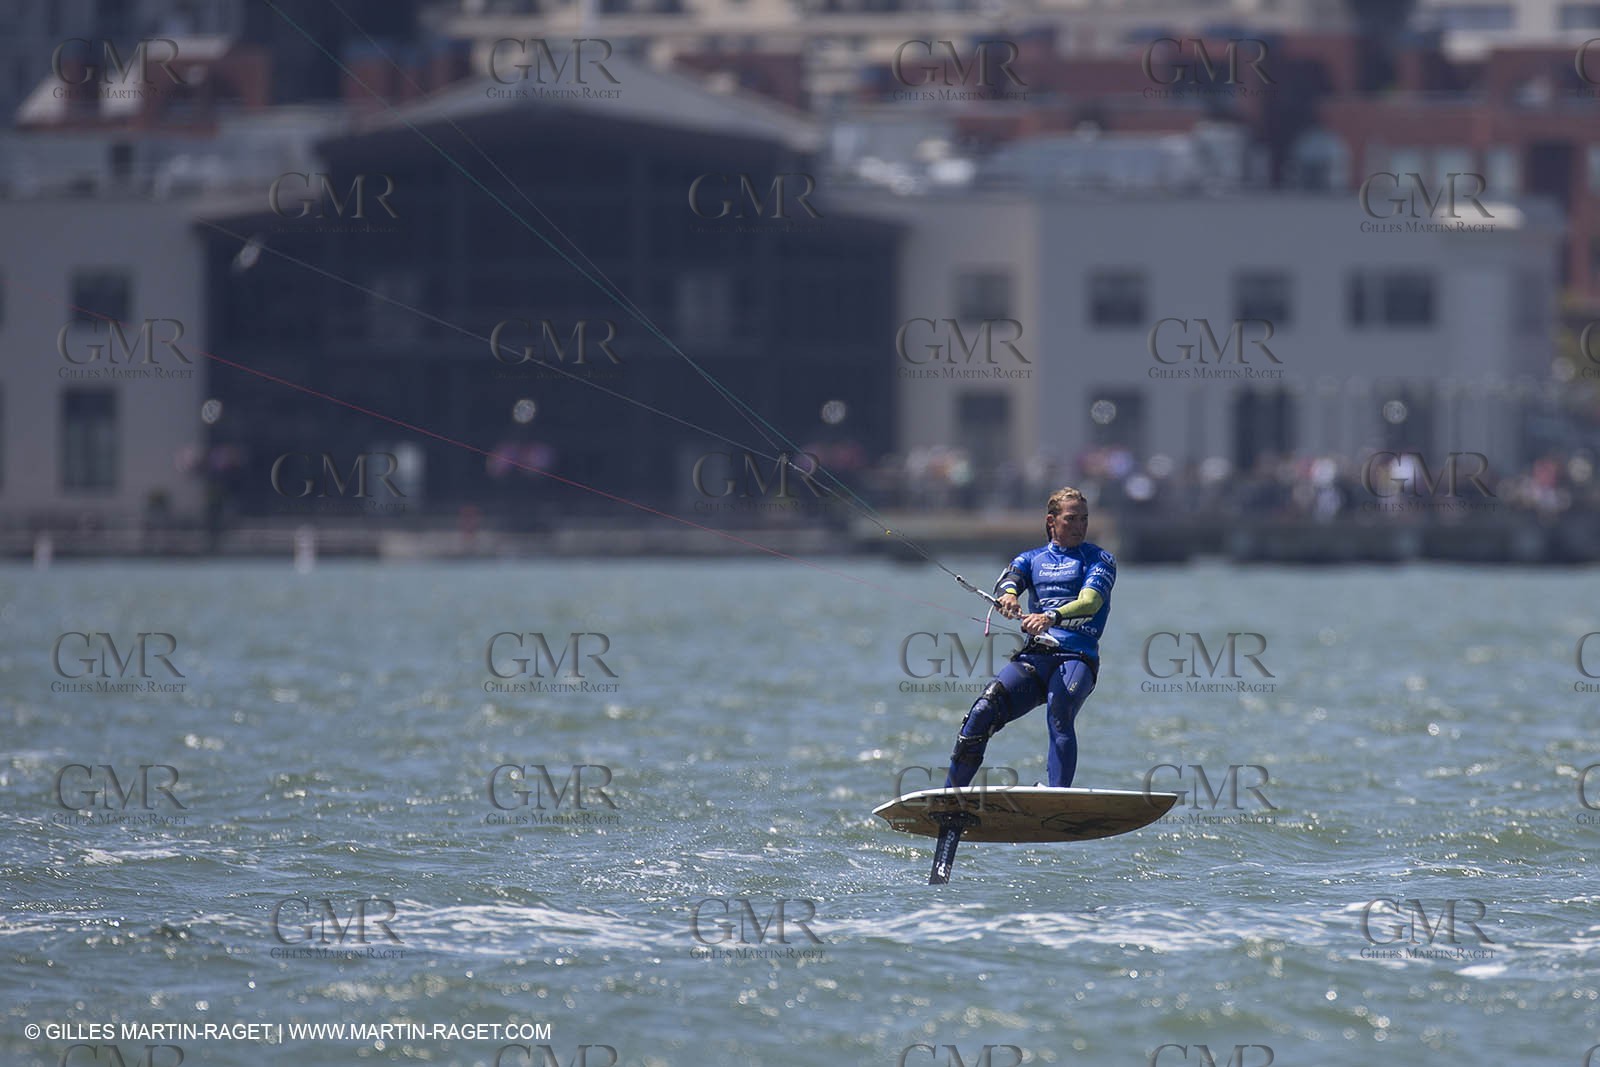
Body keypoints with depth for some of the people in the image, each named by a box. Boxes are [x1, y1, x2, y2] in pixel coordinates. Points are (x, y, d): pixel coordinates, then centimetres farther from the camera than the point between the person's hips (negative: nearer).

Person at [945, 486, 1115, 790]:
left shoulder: (1099, 560, 9)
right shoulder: (1032, 559, 22)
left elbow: (1090, 602, -10)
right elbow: (1007, 582, 0)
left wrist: (1051, 617, -30)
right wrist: (1007, 595, -27)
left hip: (1076, 658, -3)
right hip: (1033, 657, 3)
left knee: (1059, 717, -31)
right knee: (982, 713, -16)